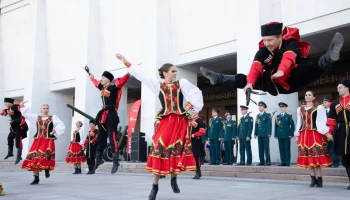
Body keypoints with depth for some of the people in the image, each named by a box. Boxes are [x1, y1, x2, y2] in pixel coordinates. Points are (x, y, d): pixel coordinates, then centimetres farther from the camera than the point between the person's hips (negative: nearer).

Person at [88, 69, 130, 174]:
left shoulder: (114, 87, -8)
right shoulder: (102, 88, 15)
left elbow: (123, 80, -21)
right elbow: (96, 83, 36)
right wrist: (91, 76, 51)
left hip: (111, 115, -9)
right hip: (103, 115, 9)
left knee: (112, 138, -13)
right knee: (101, 138, 17)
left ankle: (115, 161, -12)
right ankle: (99, 159, 29)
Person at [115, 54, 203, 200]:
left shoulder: (182, 83, 10)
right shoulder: (157, 84, 11)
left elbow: (197, 93, 14)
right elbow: (141, 74, 11)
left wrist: (189, 106, 3)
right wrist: (125, 62, 11)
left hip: (180, 121, 0)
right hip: (165, 121, 0)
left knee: (177, 150, -2)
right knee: (159, 148, -8)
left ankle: (174, 179, 19)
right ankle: (155, 186, 0)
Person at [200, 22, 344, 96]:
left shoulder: (290, 42, -18)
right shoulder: (263, 50, -6)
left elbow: (288, 58, -39)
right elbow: (256, 67, -22)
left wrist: (281, 71, -60)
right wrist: (250, 82, -41)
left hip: (293, 81, -5)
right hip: (275, 86, 5)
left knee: (313, 69, -34)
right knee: (245, 79, 2)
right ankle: (217, 78, 15)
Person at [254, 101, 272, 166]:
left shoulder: (267, 115, 0)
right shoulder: (257, 116, 17)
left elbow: (269, 124, -6)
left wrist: (269, 133, -13)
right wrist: (255, 133, 10)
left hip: (265, 135, -6)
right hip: (259, 135, 6)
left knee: (266, 148, -5)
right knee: (260, 148, 5)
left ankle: (268, 161, 0)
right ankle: (262, 162, 9)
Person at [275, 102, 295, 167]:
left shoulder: (289, 116, 3)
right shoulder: (277, 117, 13)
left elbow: (292, 126, 0)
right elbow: (276, 126, 13)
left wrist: (291, 134, -7)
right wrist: (276, 135, 5)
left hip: (287, 136, -3)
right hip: (280, 136, 4)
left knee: (287, 149, -2)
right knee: (281, 149, 3)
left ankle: (287, 162, 2)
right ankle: (283, 162, 7)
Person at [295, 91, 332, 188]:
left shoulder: (319, 108, 4)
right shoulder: (300, 109, 15)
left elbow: (322, 121, -3)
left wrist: (327, 133, -12)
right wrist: (297, 135, 12)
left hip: (315, 134, -4)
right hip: (304, 135, 4)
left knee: (316, 156, -8)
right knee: (307, 157, 2)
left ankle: (319, 179, -1)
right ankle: (313, 179, 8)